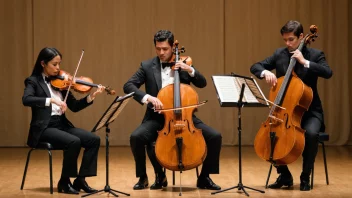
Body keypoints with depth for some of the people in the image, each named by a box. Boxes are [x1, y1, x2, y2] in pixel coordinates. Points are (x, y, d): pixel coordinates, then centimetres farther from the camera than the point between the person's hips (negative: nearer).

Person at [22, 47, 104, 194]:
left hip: (62, 125, 6)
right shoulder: (33, 81, -3)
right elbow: (26, 99, -24)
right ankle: (64, 182, -12)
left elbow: (74, 107, 12)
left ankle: (80, 179, -6)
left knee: (94, 140, -12)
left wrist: (91, 97, -5)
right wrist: (52, 100, -34)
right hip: (45, 127, -6)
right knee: (74, 142, -30)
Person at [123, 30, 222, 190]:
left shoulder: (183, 64, 6)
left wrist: (190, 70, -15)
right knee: (136, 137, -29)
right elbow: (128, 86, -9)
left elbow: (202, 84, 3)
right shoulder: (147, 66, 1)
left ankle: (204, 177, 3)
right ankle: (143, 177, -5)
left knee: (215, 137, -17)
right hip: (157, 117, -1)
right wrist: (147, 97, -25)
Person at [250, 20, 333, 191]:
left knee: (311, 133, -32)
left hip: (309, 110, -3)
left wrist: (305, 62, -26)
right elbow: (255, 67, 5)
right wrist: (265, 72, -17)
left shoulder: (315, 54, -5)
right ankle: (284, 175, 1)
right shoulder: (279, 54, 5)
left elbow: (328, 73, -21)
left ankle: (305, 177, -10)